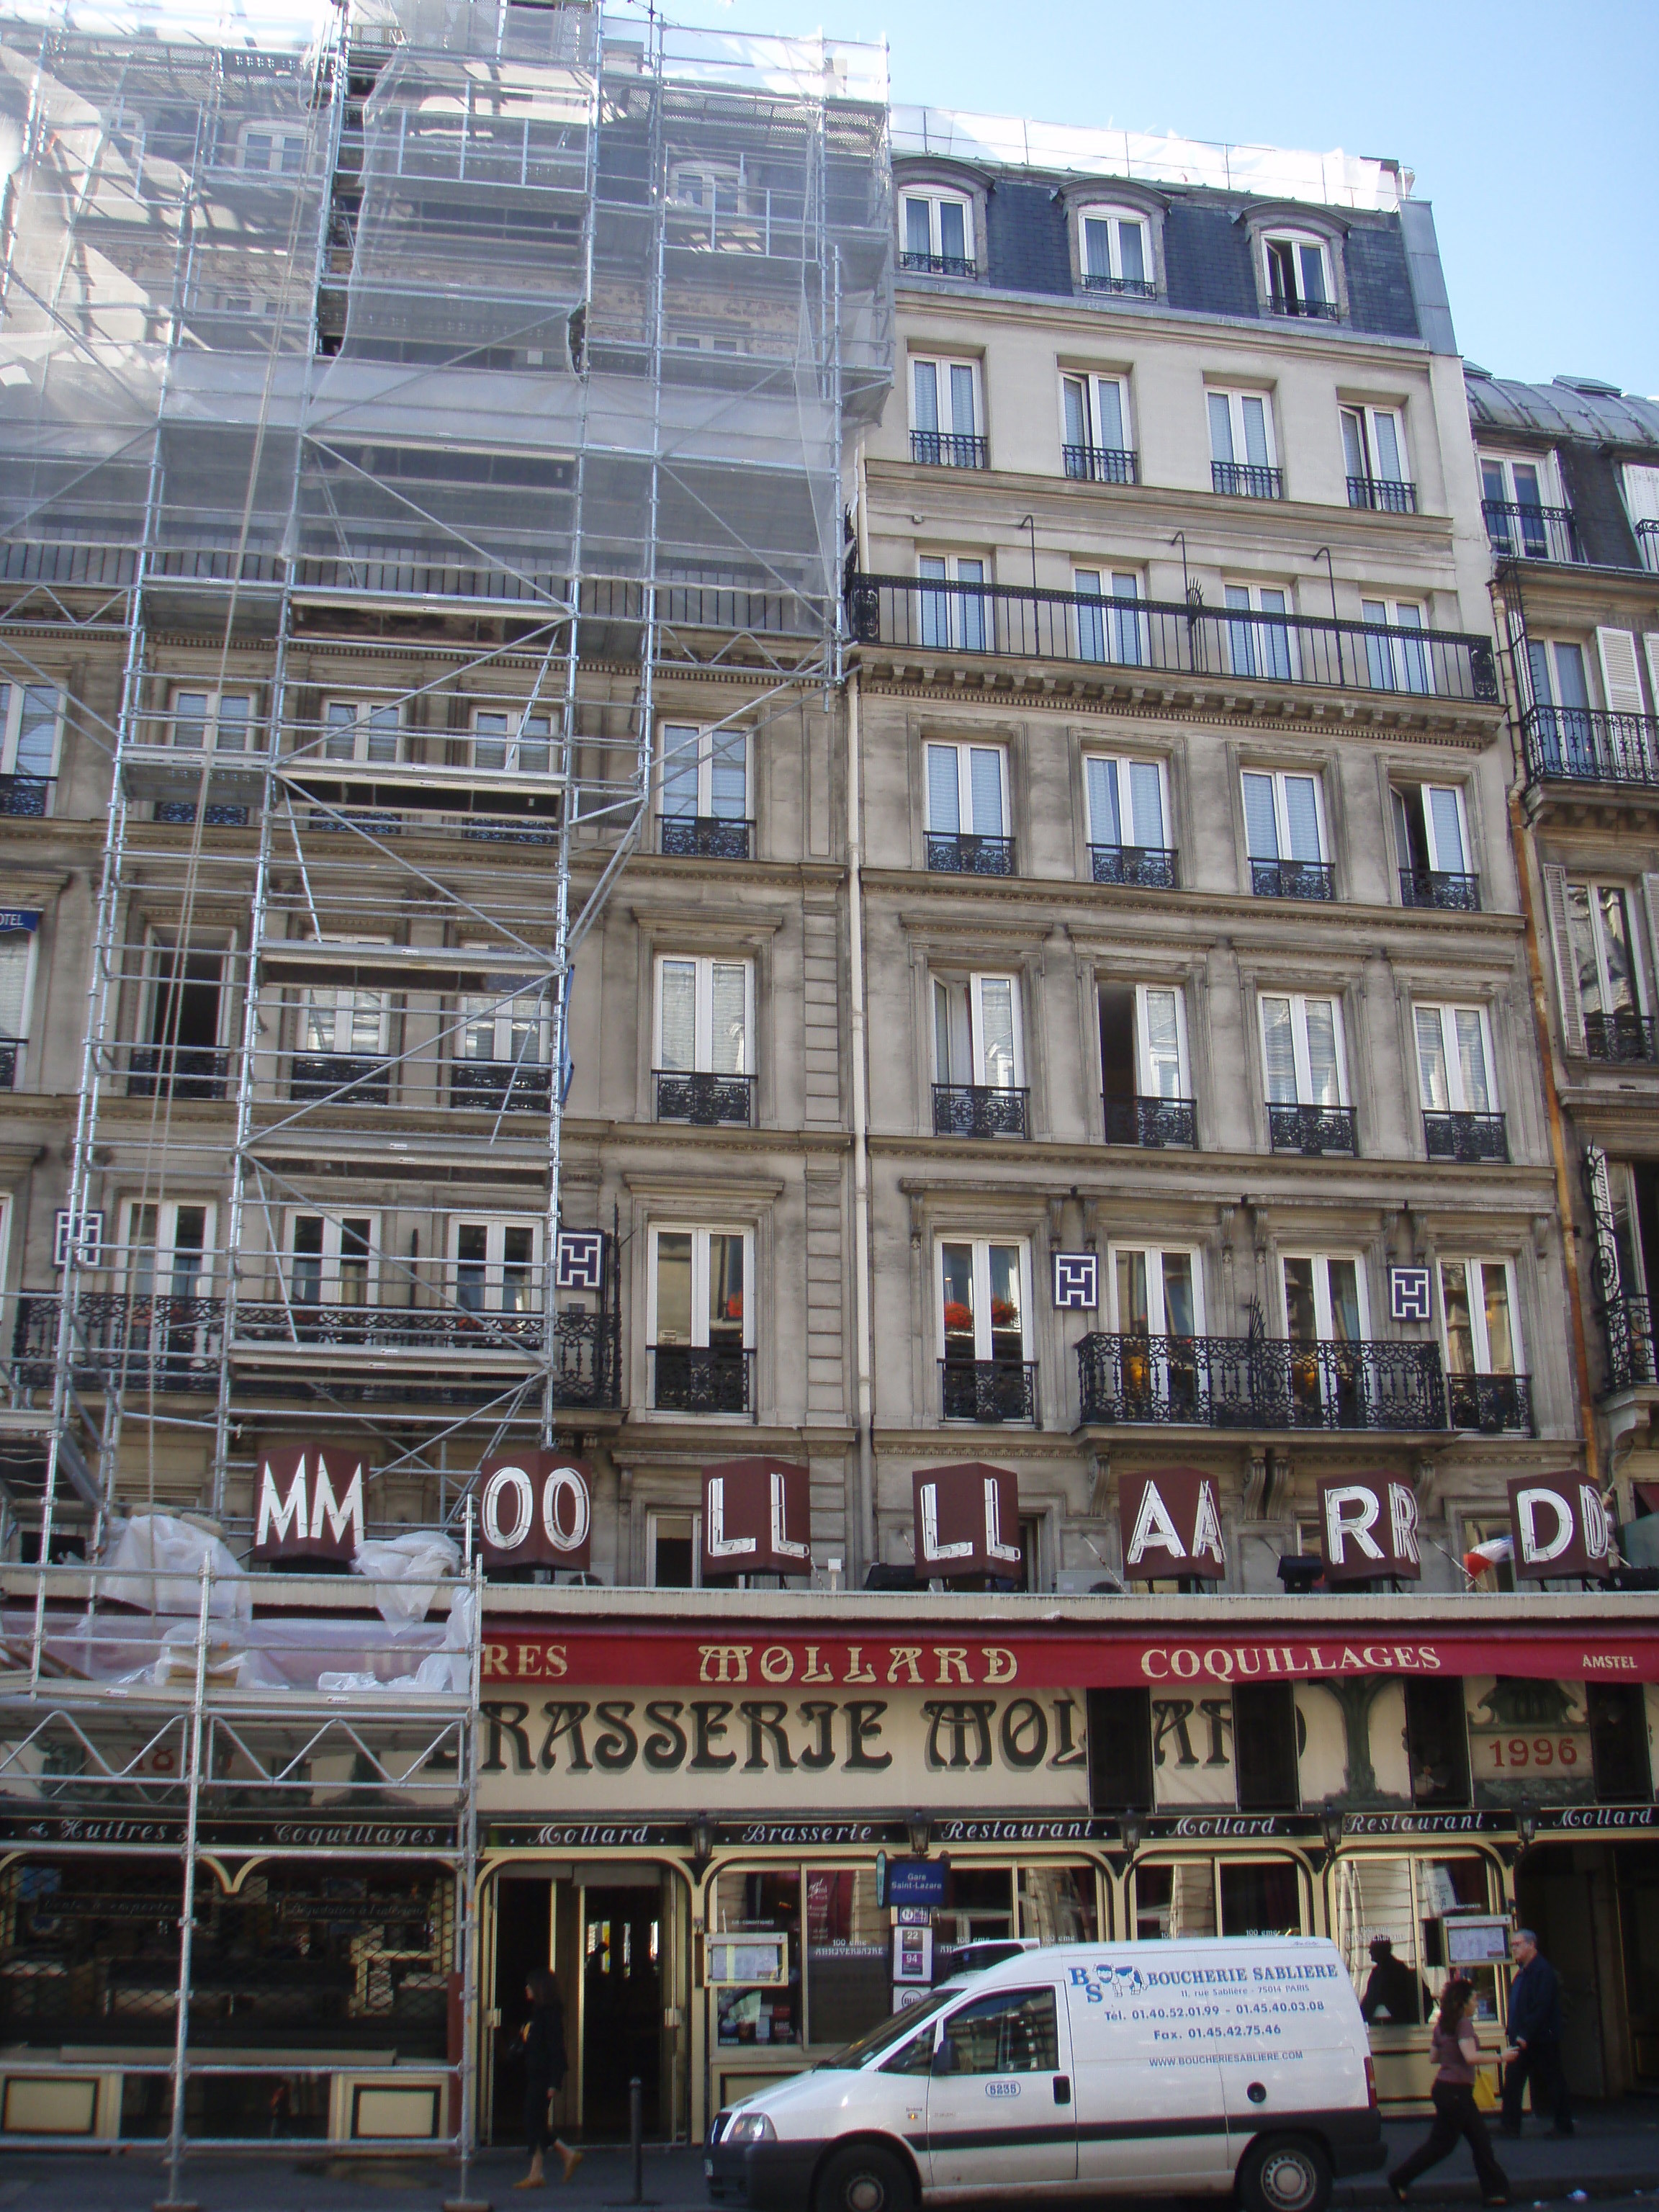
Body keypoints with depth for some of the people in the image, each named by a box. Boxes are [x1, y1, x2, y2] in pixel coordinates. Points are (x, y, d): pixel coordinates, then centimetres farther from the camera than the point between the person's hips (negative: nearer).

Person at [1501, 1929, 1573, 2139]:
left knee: (1553, 2082, 3)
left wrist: (1526, 2035, -22)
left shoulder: (1543, 1971, -15)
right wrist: (1514, 2033, 10)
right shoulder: (1523, 1972, 14)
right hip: (1522, 2040, 9)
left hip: (1542, 2040, -9)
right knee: (1511, 2083, 4)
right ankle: (1510, 2126, 7)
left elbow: (1541, 2008, -21)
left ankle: (1564, 2126, 14)